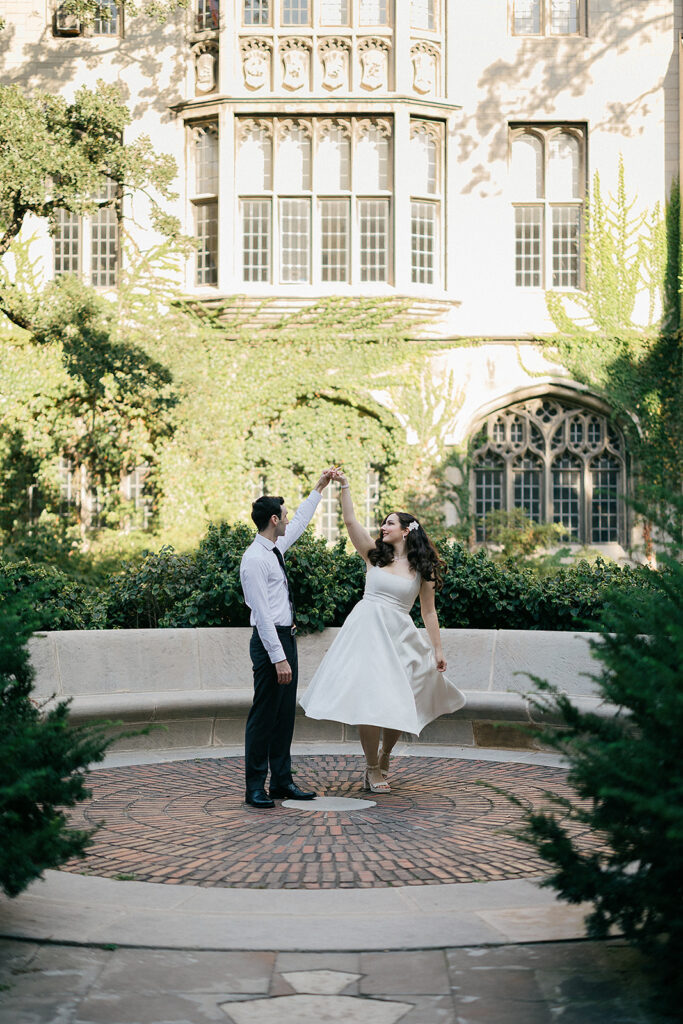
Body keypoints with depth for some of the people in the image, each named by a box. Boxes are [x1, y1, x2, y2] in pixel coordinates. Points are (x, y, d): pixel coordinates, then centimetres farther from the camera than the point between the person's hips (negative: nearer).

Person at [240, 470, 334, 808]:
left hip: (286, 637, 10)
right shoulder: (255, 559, -17)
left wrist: (319, 488, 35)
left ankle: (282, 781, 19)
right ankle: (255, 787, 1)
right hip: (270, 640, -10)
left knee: (285, 714, 12)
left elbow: (300, 522, 31)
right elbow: (262, 613, -21)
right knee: (264, 715, -5)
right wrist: (278, 657, -23)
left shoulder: (276, 548, 11)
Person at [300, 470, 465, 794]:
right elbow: (350, 522, -3)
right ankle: (372, 770, 4)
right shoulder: (374, 554, 6)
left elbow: (428, 611, 7)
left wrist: (438, 649, 4)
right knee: (371, 701, -7)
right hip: (366, 630, -1)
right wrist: (344, 486, -8)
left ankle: (385, 756, 31)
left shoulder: (422, 569, 5)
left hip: (398, 636, 1)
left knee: (398, 704, 5)